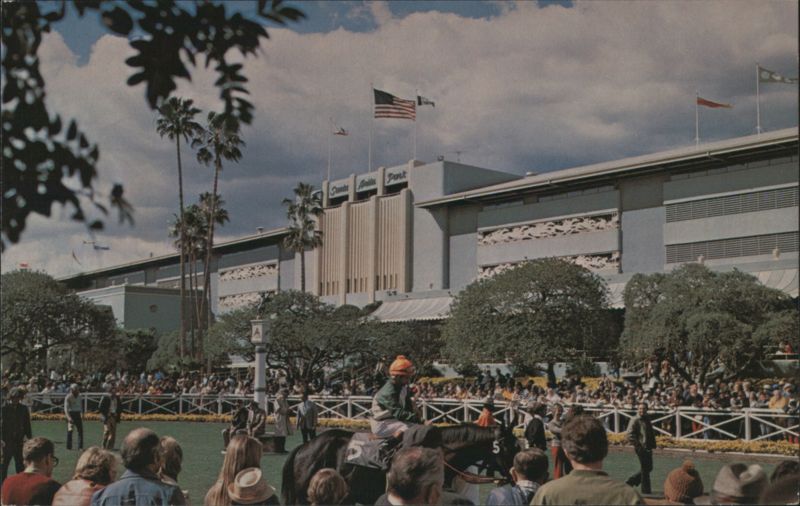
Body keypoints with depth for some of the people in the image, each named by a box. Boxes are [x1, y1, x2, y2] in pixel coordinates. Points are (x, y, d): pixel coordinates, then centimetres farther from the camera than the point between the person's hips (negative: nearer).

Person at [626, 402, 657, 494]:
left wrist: (653, 444, 16)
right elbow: (630, 435, -17)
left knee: (648, 468, 14)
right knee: (645, 469, -1)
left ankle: (631, 481, 24)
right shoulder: (635, 420, -12)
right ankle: (646, 489, 11)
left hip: (648, 448, 8)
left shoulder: (647, 419, 13)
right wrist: (638, 446, -20)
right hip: (641, 448, -8)